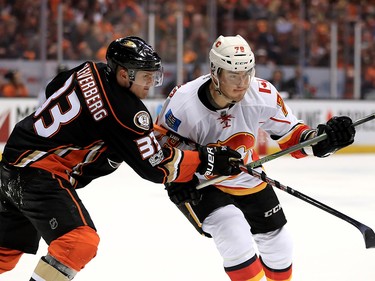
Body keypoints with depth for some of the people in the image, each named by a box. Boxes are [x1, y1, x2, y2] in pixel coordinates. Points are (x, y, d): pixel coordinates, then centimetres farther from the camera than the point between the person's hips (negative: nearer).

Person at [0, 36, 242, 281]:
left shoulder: (92, 70, 1)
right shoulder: (124, 110, -22)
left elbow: (53, 89, 20)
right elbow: (154, 166, -17)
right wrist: (208, 160, -12)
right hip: (41, 174, -10)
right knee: (81, 242, -20)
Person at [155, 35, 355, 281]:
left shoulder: (263, 94, -21)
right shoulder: (184, 101, -29)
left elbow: (290, 133, -9)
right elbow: (162, 136, -11)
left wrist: (319, 140, -27)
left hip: (247, 178, 5)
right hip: (200, 184, -5)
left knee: (279, 247, 13)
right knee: (235, 238, -28)